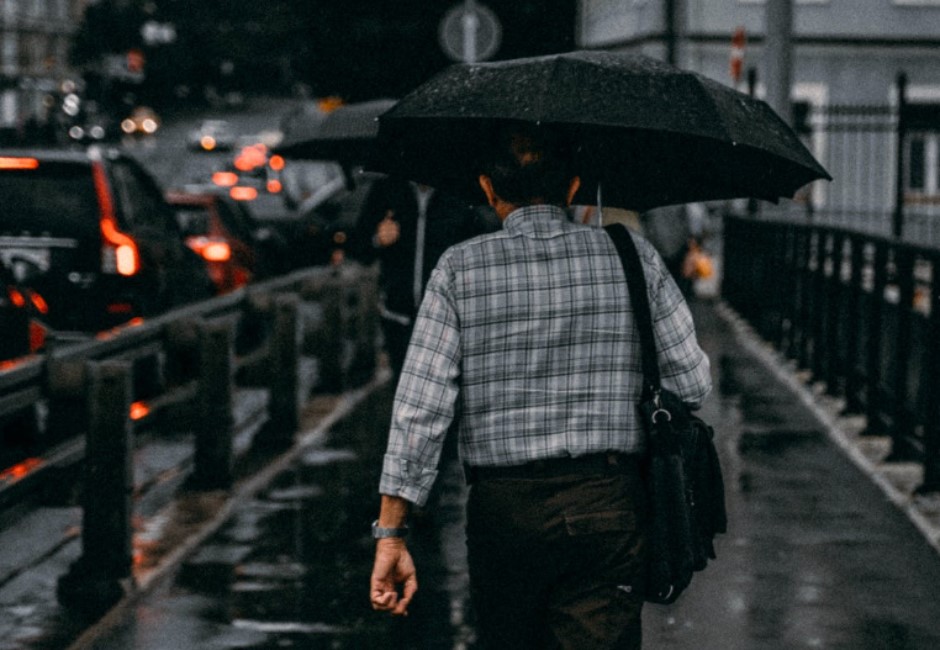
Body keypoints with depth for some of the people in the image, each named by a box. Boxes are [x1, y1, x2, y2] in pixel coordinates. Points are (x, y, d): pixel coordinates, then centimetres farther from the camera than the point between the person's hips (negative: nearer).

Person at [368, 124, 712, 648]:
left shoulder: (461, 269, -2)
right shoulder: (633, 256, 2)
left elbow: (420, 409, -7)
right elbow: (693, 384, 4)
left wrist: (391, 535, -5)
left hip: (504, 508, 0)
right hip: (612, 506, 0)